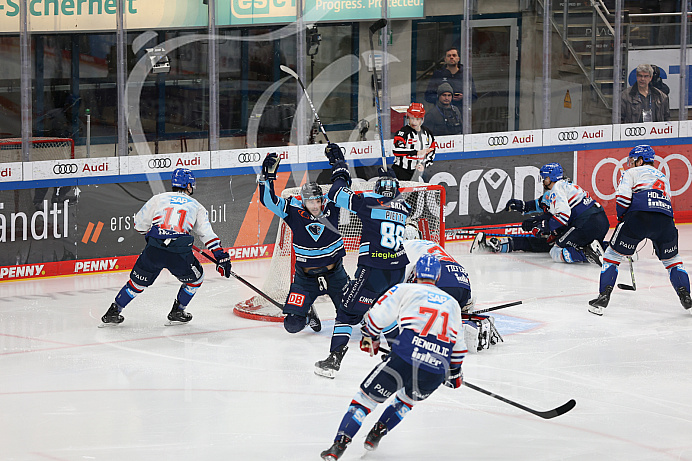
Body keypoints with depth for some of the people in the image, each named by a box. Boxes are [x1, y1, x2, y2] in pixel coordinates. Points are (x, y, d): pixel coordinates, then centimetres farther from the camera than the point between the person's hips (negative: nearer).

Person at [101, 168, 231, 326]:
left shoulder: (158, 199, 19)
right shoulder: (196, 206, 18)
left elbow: (139, 224, 19)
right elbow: (208, 234, 13)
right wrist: (221, 257, 14)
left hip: (153, 250, 2)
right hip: (180, 254, -2)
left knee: (138, 281, 20)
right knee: (195, 278, 25)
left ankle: (113, 312, 22)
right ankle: (177, 312, 26)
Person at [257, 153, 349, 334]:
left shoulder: (331, 206, -10)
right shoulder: (294, 211, -14)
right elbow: (268, 200, -18)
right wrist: (268, 175, -28)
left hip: (334, 272, 1)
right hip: (305, 276, -1)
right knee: (293, 324, -8)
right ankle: (307, 314, 28)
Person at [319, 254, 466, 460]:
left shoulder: (405, 290, 13)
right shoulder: (452, 303, 26)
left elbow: (377, 316, 9)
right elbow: (458, 345, 31)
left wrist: (369, 338, 29)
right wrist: (455, 372, 45)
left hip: (406, 358, -3)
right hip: (436, 373, 3)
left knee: (367, 397, 8)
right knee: (407, 399, 34)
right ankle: (376, 435, 26)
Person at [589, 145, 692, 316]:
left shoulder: (632, 173, 20)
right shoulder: (664, 178, 37)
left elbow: (623, 197, 2)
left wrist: (621, 217, 19)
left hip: (639, 216, -4)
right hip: (665, 220, 4)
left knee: (613, 254, 10)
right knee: (671, 259, 24)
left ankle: (603, 298, 0)